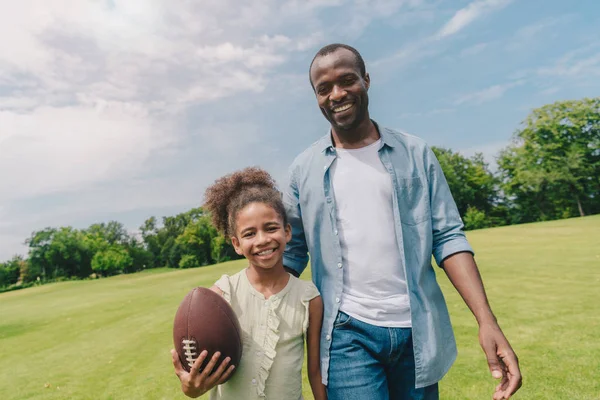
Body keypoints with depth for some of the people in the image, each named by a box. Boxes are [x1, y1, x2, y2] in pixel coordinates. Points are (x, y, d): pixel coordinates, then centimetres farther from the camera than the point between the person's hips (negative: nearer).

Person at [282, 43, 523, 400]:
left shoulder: (415, 153, 0)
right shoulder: (304, 169, 0)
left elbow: (448, 237, -2)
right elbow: (292, 253, 3)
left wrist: (487, 320, -11)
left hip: (418, 330, 2)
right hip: (348, 332, -1)